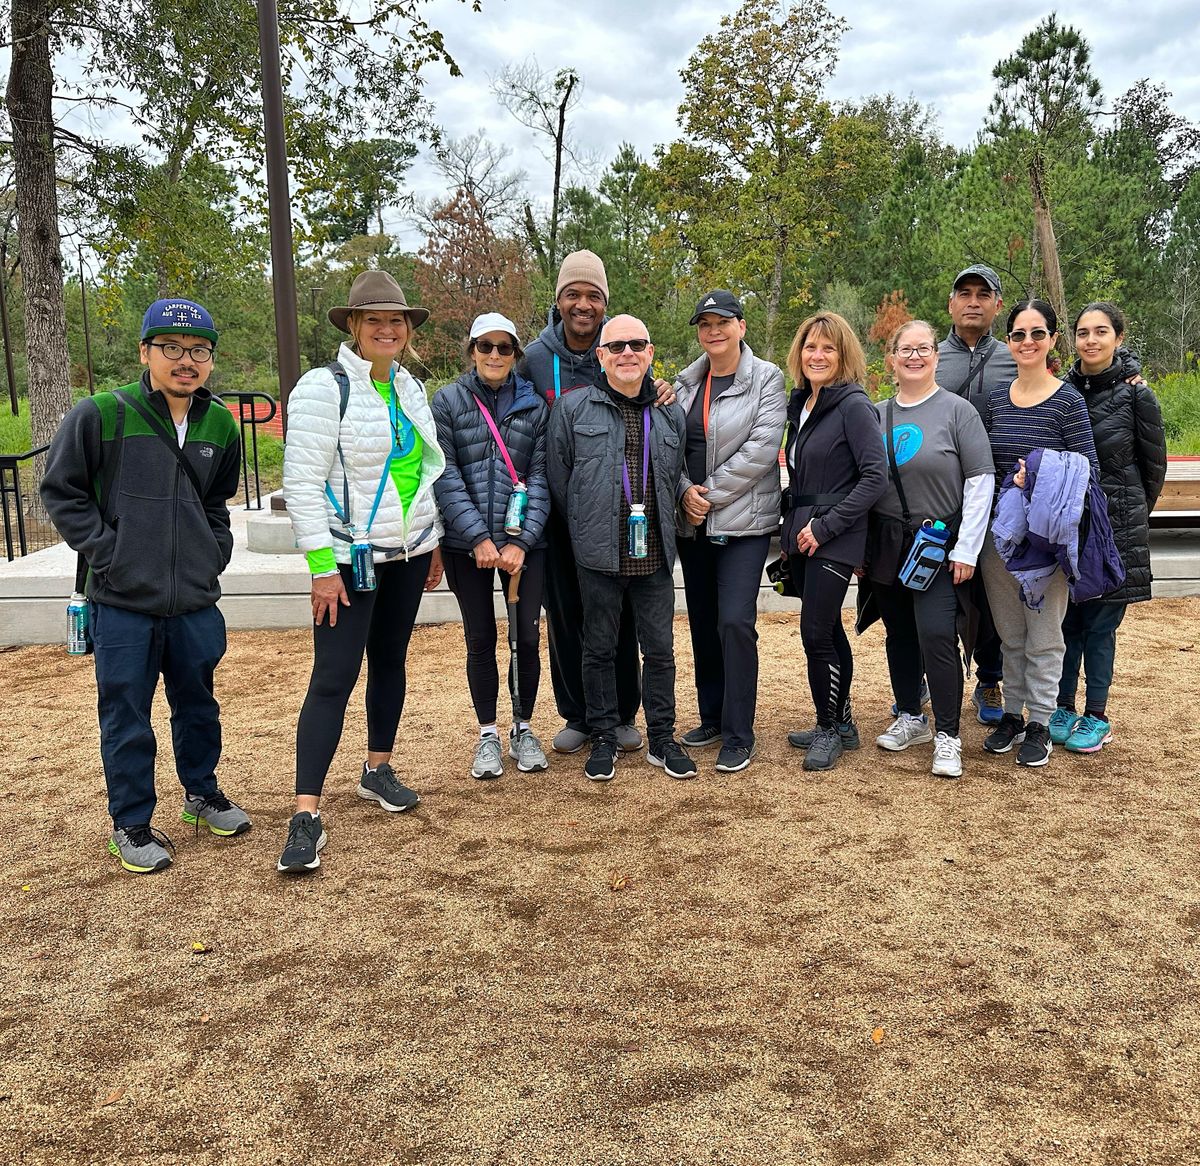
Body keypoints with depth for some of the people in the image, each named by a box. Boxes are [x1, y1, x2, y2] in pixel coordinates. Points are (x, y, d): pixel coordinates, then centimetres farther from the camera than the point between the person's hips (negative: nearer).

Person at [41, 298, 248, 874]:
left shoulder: (219, 424, 5)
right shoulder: (100, 415, -10)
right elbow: (60, 491, -2)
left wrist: (215, 550, 9)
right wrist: (104, 551, -9)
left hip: (195, 600, 4)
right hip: (122, 601, -4)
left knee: (198, 703, 17)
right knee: (126, 716, 6)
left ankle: (201, 791, 38)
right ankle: (131, 823, 22)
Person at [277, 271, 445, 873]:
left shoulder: (410, 388, 10)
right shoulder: (324, 388, -12)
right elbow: (301, 481, -15)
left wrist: (434, 542, 16)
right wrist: (323, 565, -19)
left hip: (408, 552, 7)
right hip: (351, 556, -7)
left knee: (390, 662, 15)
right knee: (334, 677, -8)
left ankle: (377, 769, 32)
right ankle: (307, 815, -5)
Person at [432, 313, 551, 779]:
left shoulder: (534, 406, 5)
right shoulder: (447, 401, 1)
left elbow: (540, 477, 1)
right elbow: (445, 476, -5)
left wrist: (523, 541, -10)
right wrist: (478, 537, -14)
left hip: (525, 540, 1)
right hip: (466, 543, -1)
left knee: (528, 636, 1)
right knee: (481, 639, 6)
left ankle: (523, 728, 21)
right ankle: (488, 735, 21)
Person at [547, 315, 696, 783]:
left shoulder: (670, 412, 9)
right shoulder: (573, 408, -1)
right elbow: (558, 480, 3)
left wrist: (663, 527, 14)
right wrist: (584, 533, 6)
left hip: (654, 554, 3)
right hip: (598, 554, -2)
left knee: (660, 648, 8)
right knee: (599, 648, 8)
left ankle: (662, 738, 22)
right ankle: (603, 739, 21)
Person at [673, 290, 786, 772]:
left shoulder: (766, 379, -4)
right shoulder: (686, 382, 12)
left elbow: (761, 449, -13)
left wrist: (711, 495, -12)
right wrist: (686, 491, -10)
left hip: (743, 521, -5)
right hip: (693, 522, 6)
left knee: (735, 621, -12)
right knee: (702, 621, 11)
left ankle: (738, 736, -1)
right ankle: (712, 717, 26)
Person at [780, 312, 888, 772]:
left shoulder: (853, 404, -11)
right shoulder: (800, 403, 12)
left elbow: (875, 475, -18)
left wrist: (826, 526, -18)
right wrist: (791, 526, 11)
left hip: (834, 539, -8)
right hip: (800, 535, 8)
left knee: (815, 633, -8)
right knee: (828, 630, 14)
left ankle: (829, 728, 8)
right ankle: (841, 722, 25)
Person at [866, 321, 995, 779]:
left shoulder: (956, 411, -4)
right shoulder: (877, 415, 8)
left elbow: (982, 481, -6)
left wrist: (966, 549, -11)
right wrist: (859, 548, 7)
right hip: (885, 548, 4)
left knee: (936, 635, -13)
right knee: (899, 635, 12)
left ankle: (948, 736, -2)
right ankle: (910, 718, 28)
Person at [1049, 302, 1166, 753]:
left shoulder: (1137, 395, -7)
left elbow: (1154, 464, 4)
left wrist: (1132, 513, 13)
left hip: (1115, 525, -3)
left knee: (1099, 623, 2)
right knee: (1066, 618, 9)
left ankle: (1097, 717, 15)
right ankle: (1063, 707, 22)